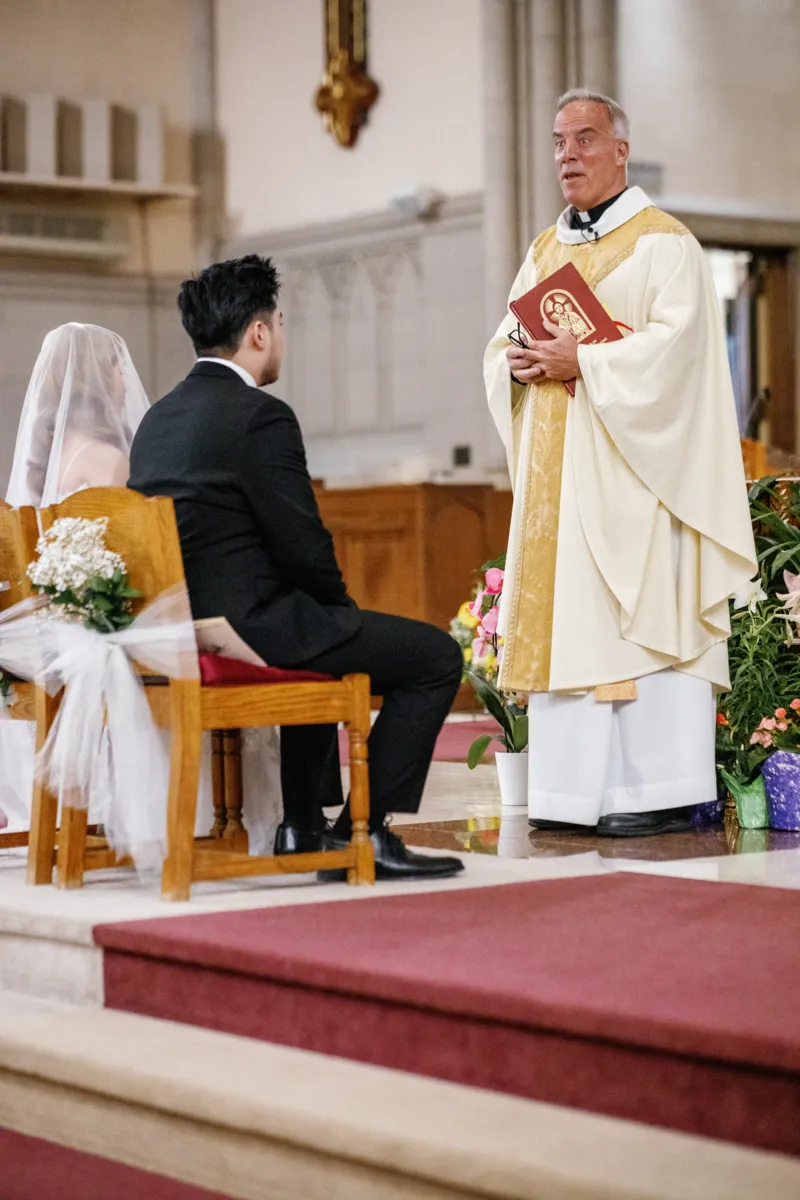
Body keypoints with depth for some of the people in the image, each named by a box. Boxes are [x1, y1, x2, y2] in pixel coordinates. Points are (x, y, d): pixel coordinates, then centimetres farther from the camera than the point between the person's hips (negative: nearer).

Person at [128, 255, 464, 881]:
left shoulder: (159, 418, 12)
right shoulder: (261, 416, -15)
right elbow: (304, 546, -17)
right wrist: (345, 610, 5)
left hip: (179, 626, 10)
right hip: (246, 626, -10)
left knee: (324, 635, 37)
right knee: (437, 657, 0)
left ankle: (304, 827, 37)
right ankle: (363, 831, 0)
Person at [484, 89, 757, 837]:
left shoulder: (662, 242, -2)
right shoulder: (545, 250, 19)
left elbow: (674, 342, -15)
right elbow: (502, 344, 17)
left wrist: (582, 361, -20)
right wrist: (518, 362, -5)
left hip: (629, 463, -7)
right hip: (557, 471, 7)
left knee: (638, 613, -10)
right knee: (565, 616, 4)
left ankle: (659, 789, -7)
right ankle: (579, 789, 7)